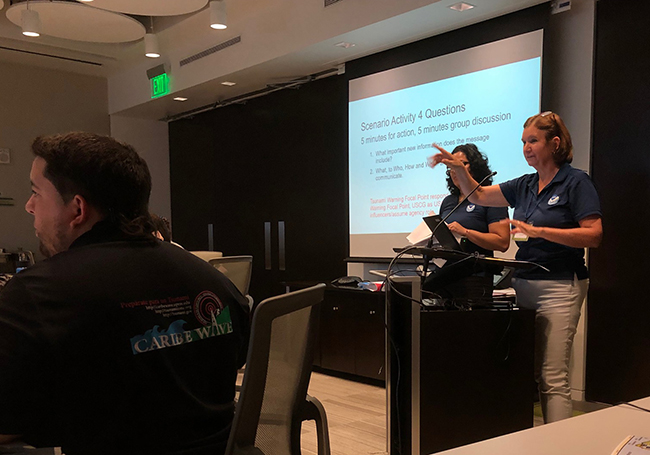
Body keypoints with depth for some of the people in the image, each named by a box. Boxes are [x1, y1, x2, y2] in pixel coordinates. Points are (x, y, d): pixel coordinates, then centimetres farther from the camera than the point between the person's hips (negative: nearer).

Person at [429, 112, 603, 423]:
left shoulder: (575, 182, -5)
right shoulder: (525, 185, 13)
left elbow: (594, 235, -13)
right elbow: (479, 195, 16)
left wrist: (538, 230, -19)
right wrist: (458, 168, 0)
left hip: (559, 287, -7)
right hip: (522, 284, 7)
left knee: (552, 377, -7)